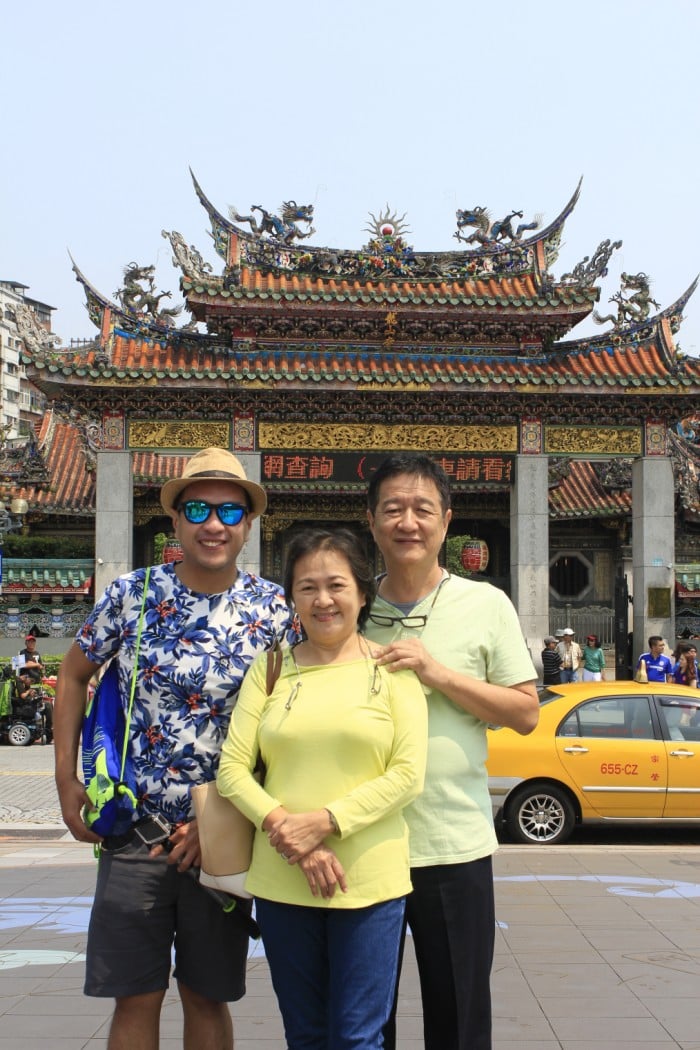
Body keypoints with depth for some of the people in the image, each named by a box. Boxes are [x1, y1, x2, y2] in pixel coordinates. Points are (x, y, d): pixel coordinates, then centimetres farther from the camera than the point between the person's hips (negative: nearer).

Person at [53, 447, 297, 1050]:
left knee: (208, 997, 11)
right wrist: (66, 780, 3)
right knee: (136, 997, 6)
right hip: (134, 830, 0)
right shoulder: (132, 595, -3)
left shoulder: (272, 609, -3)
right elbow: (74, 675, 10)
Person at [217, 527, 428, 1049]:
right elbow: (232, 769, 1)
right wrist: (287, 831, -13)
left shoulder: (391, 668, 1)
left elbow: (408, 773, -7)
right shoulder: (270, 669, 6)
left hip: (370, 882, -2)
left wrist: (325, 822, -16)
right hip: (281, 883, 3)